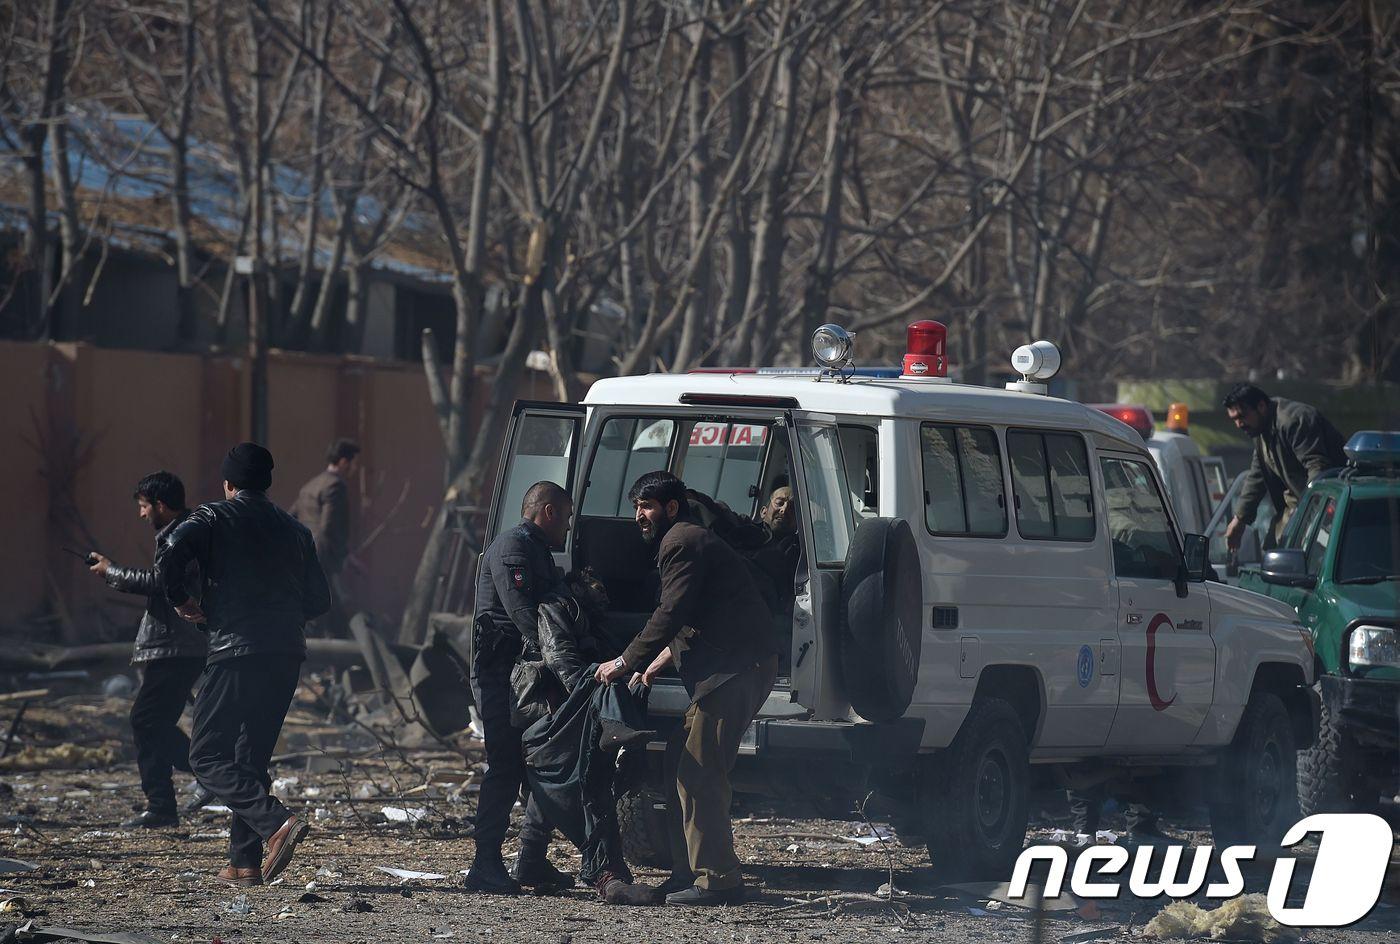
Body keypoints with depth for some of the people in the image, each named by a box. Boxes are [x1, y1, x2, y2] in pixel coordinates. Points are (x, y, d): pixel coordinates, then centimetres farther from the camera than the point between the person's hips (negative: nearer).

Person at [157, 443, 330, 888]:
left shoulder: (213, 518, 1)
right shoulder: (294, 529, 16)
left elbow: (169, 554, -17)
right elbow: (319, 599, 16)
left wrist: (180, 600, 0)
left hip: (236, 652, -6)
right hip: (287, 655, 6)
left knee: (208, 756, -1)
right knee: (251, 758, 15)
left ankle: (277, 821, -22)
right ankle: (245, 862, 9)